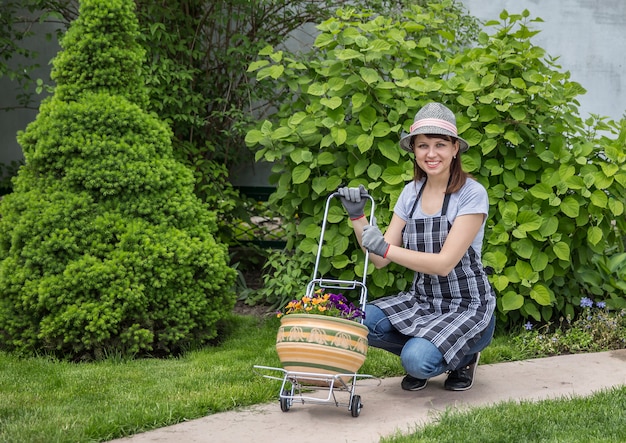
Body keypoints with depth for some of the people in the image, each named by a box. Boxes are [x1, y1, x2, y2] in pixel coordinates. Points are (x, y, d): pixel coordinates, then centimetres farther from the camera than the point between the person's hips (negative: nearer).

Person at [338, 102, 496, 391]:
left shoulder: (472, 194, -14)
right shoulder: (411, 193, 3)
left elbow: (444, 263, -22)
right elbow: (380, 259, 1)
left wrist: (386, 248, -28)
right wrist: (357, 217, -12)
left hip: (467, 307, -5)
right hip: (421, 300, 5)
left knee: (418, 360, -29)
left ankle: (464, 357, 5)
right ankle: (419, 351, 7)